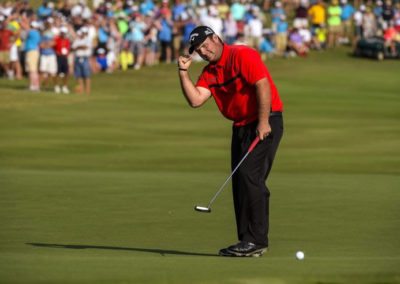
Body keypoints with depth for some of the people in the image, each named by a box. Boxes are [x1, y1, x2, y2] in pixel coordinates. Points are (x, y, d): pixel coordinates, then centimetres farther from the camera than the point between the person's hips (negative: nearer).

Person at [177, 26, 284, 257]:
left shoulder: (242, 56, -13)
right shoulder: (210, 72, 11)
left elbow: (263, 85, -21)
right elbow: (196, 99, -1)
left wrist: (263, 122, -24)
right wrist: (184, 72, -5)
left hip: (266, 123, -9)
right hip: (241, 126, 9)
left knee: (250, 176, -16)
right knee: (239, 182, 7)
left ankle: (257, 241, -15)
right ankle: (247, 241, 12)